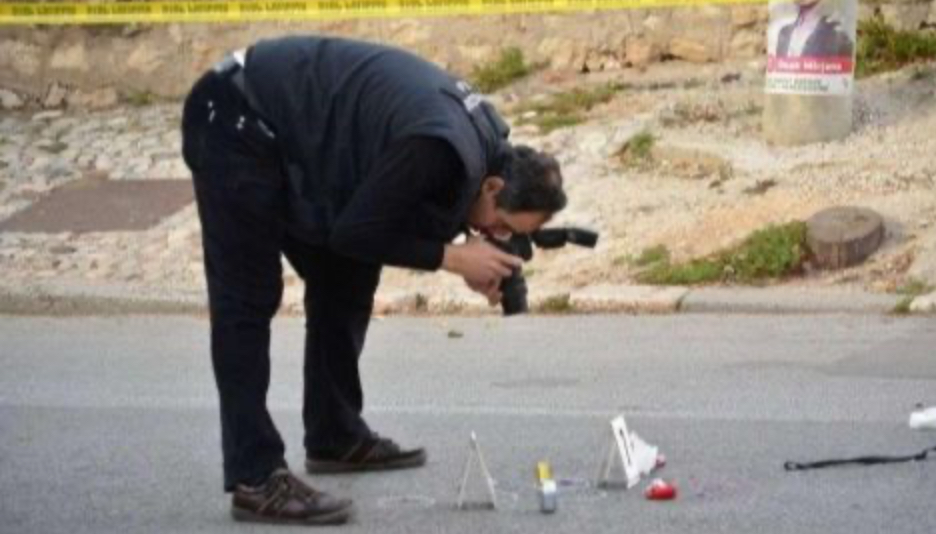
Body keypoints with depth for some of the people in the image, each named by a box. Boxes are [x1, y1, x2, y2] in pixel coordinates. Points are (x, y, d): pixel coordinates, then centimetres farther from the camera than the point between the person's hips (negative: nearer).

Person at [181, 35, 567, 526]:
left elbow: (403, 210, 13)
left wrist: (468, 250, -4)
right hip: (234, 119, -10)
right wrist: (451, 256, -18)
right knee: (249, 301, -13)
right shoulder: (443, 149, -29)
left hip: (287, 129, 10)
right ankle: (255, 480, -14)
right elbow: (354, 232, -23)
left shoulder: (483, 137, 0)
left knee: (346, 280, 13)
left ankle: (336, 439, 23)